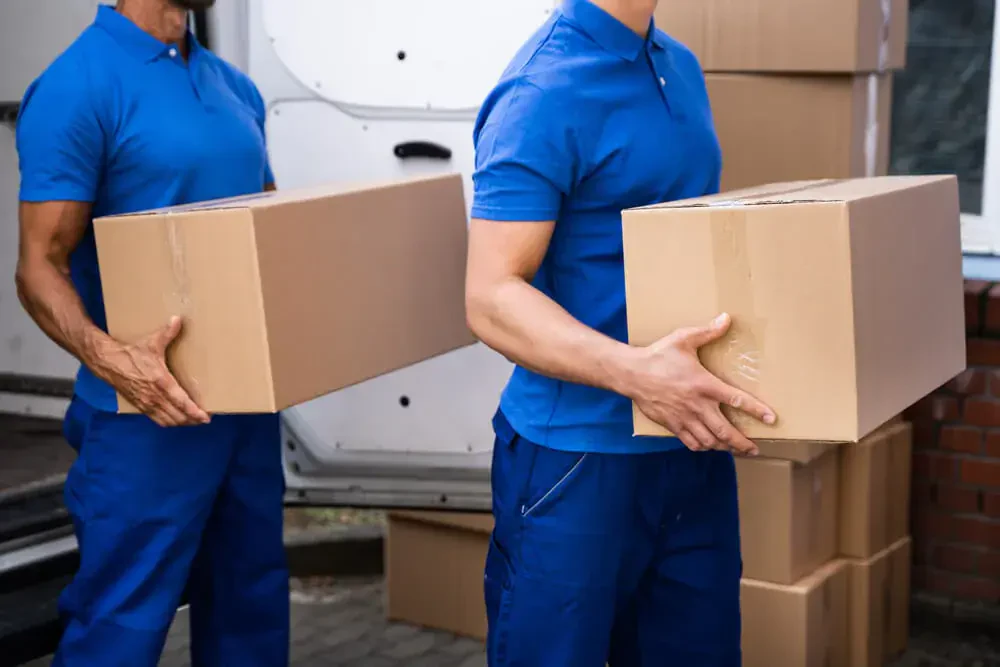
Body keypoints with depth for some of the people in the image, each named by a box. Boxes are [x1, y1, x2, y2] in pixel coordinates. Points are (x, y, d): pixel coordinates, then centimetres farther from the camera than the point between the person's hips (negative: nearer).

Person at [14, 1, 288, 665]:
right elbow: (41, 267, -14)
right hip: (150, 416, -7)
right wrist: (108, 357, -32)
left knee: (251, 614, 16)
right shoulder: (77, 85, -12)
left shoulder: (237, 89, 11)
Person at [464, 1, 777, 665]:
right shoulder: (544, 91, -16)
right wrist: (633, 372, -34)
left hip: (695, 445, 8)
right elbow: (492, 297, -21)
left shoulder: (682, 68, 11)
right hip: (579, 455, -8)